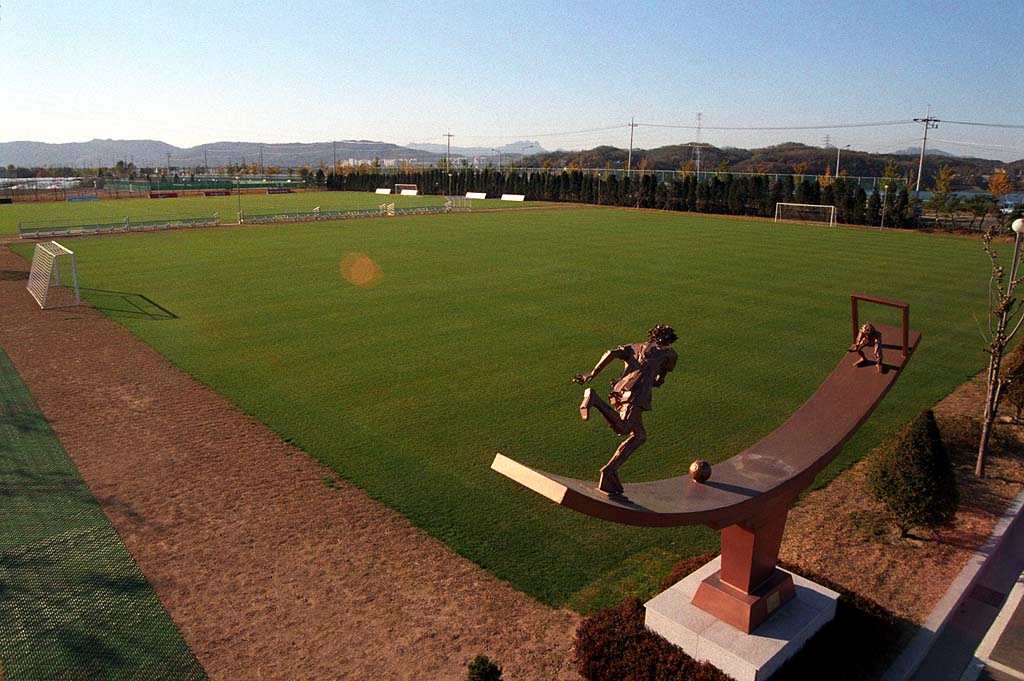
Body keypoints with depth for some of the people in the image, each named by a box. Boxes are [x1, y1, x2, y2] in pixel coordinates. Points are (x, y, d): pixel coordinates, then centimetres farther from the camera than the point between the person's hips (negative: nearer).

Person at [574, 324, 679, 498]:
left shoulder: (634, 348, 33)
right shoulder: (669, 353, 26)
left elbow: (611, 353, 14)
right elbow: (659, 381, 32)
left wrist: (591, 375, 11)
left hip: (619, 391, 6)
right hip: (637, 393, -6)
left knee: (639, 436, 11)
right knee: (622, 429, -24)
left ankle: (609, 472, 0)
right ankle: (594, 399, -43)